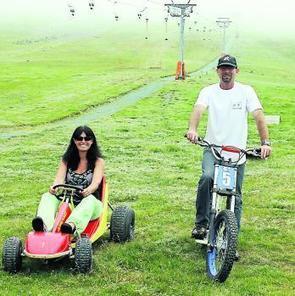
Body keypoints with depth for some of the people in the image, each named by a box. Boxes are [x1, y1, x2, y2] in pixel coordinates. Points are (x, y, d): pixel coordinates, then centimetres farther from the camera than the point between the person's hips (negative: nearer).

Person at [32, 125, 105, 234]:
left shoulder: (98, 161, 4)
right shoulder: (67, 159, 12)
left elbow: (96, 182, -14)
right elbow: (59, 179, -4)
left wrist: (88, 190, -39)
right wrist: (54, 187, -29)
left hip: (91, 205, -3)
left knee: (89, 200, -36)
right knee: (47, 196, -23)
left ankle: (72, 224, -65)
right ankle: (45, 224, -55)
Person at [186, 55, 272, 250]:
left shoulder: (246, 91, 1)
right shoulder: (209, 92, 2)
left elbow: (259, 116, -9)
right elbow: (198, 109, -17)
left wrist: (266, 142, -24)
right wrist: (193, 129, -38)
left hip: (237, 153, 1)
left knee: (235, 198, 3)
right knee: (207, 177, -30)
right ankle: (201, 224, -15)